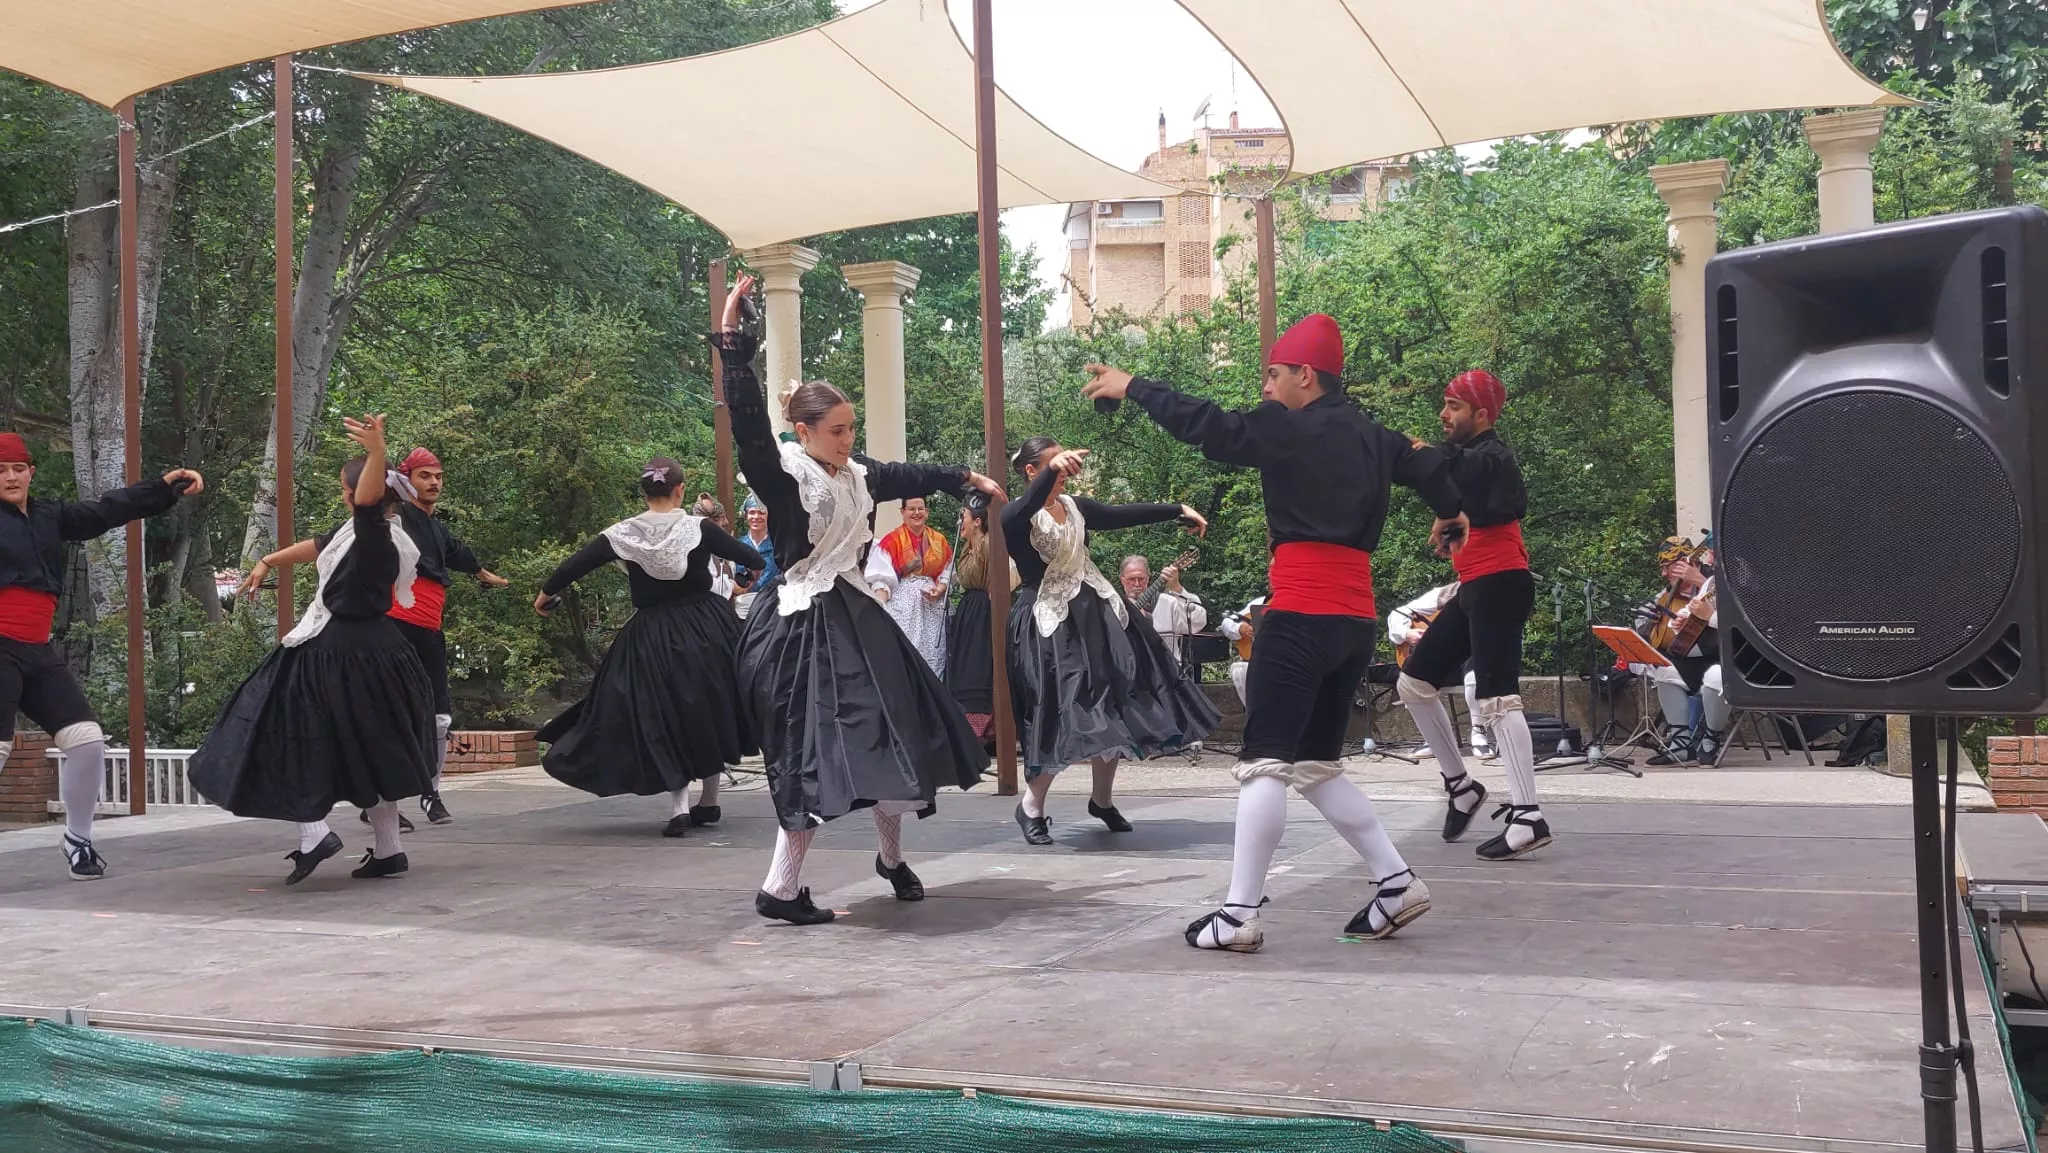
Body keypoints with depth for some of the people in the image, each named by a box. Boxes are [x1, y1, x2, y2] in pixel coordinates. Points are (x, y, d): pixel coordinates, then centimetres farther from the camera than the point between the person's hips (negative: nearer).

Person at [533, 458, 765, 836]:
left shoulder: (622, 534, -4)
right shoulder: (699, 528, -6)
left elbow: (575, 565, 2)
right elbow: (750, 558, 3)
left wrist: (545, 594, 20)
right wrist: (761, 565, 27)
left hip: (650, 638, 0)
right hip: (704, 630, 0)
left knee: (661, 719, 9)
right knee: (708, 715, 17)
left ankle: (679, 806, -6)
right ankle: (709, 803, 24)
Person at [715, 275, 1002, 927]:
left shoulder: (855, 475, 11)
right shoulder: (782, 474, -10)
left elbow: (910, 477, 27)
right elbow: (747, 420, -25)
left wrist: (968, 478, 40)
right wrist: (731, 341, -31)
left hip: (855, 616, 8)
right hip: (805, 623, -8)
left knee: (890, 734, 13)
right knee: (818, 749, -11)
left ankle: (892, 856, 34)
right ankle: (780, 889, -3)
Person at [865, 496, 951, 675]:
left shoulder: (939, 540, 12)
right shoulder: (892, 540, -2)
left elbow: (948, 572, 14)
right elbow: (882, 578, -8)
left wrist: (940, 589, -7)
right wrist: (880, 607, -21)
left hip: (932, 608, 4)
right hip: (902, 605, -4)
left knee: (932, 658, 0)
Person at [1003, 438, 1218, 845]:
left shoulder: (1076, 506, 10)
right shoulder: (1016, 516, -10)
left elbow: (1124, 515, 14)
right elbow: (1022, 513, -33)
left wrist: (1180, 511, 12)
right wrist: (1053, 469, -50)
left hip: (1096, 614, 7)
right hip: (1050, 624, -7)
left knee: (1111, 709, 9)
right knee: (1064, 716, -10)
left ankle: (1102, 799, 27)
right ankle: (1031, 806, 10)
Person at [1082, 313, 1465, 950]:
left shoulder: (1290, 427, -6)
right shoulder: (1371, 437, 16)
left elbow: (1211, 427, -10)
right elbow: (1428, 464, 29)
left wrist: (1132, 387, 1)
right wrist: (1452, 512, 50)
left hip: (1300, 615, -8)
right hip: (1355, 621, 8)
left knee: (1265, 764, -7)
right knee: (1317, 766, 16)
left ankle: (1240, 914, -8)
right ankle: (1397, 882, 12)